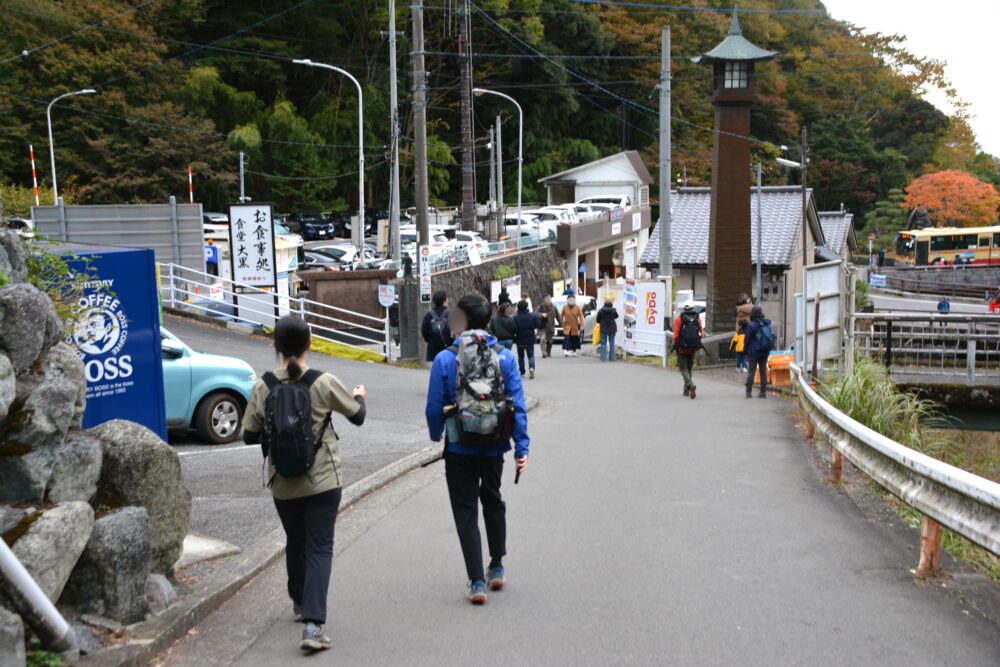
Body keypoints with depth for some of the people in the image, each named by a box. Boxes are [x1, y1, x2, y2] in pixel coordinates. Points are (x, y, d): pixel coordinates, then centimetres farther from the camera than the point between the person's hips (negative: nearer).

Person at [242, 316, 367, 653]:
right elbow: (357, 417, 2)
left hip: (283, 485, 3)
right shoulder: (324, 383, -12)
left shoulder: (263, 387, -8)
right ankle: (313, 624, -12)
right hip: (322, 481, -3)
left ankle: (300, 603, 41)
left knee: (295, 543, 22)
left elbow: (249, 435, -2)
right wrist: (360, 396, 24)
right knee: (319, 548, 0)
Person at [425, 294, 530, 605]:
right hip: (494, 447, 3)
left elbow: (435, 407, -7)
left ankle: (476, 582, 3)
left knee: (466, 512, 7)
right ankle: (496, 568, 33)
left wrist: (436, 435, 12)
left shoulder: (444, 360, -11)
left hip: (460, 449, -3)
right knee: (493, 502, 24)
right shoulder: (505, 357, -6)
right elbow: (518, 404, -7)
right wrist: (522, 446, -2)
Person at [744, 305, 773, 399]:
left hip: (754, 352, -5)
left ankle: (749, 392, -2)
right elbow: (771, 337, 9)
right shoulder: (767, 324, 2)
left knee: (751, 372, 0)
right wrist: (768, 348, 16)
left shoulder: (751, 325, -14)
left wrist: (746, 350, 1)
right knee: (763, 372, 10)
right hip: (765, 352, 5)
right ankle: (763, 392, 9)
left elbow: (748, 339, -11)